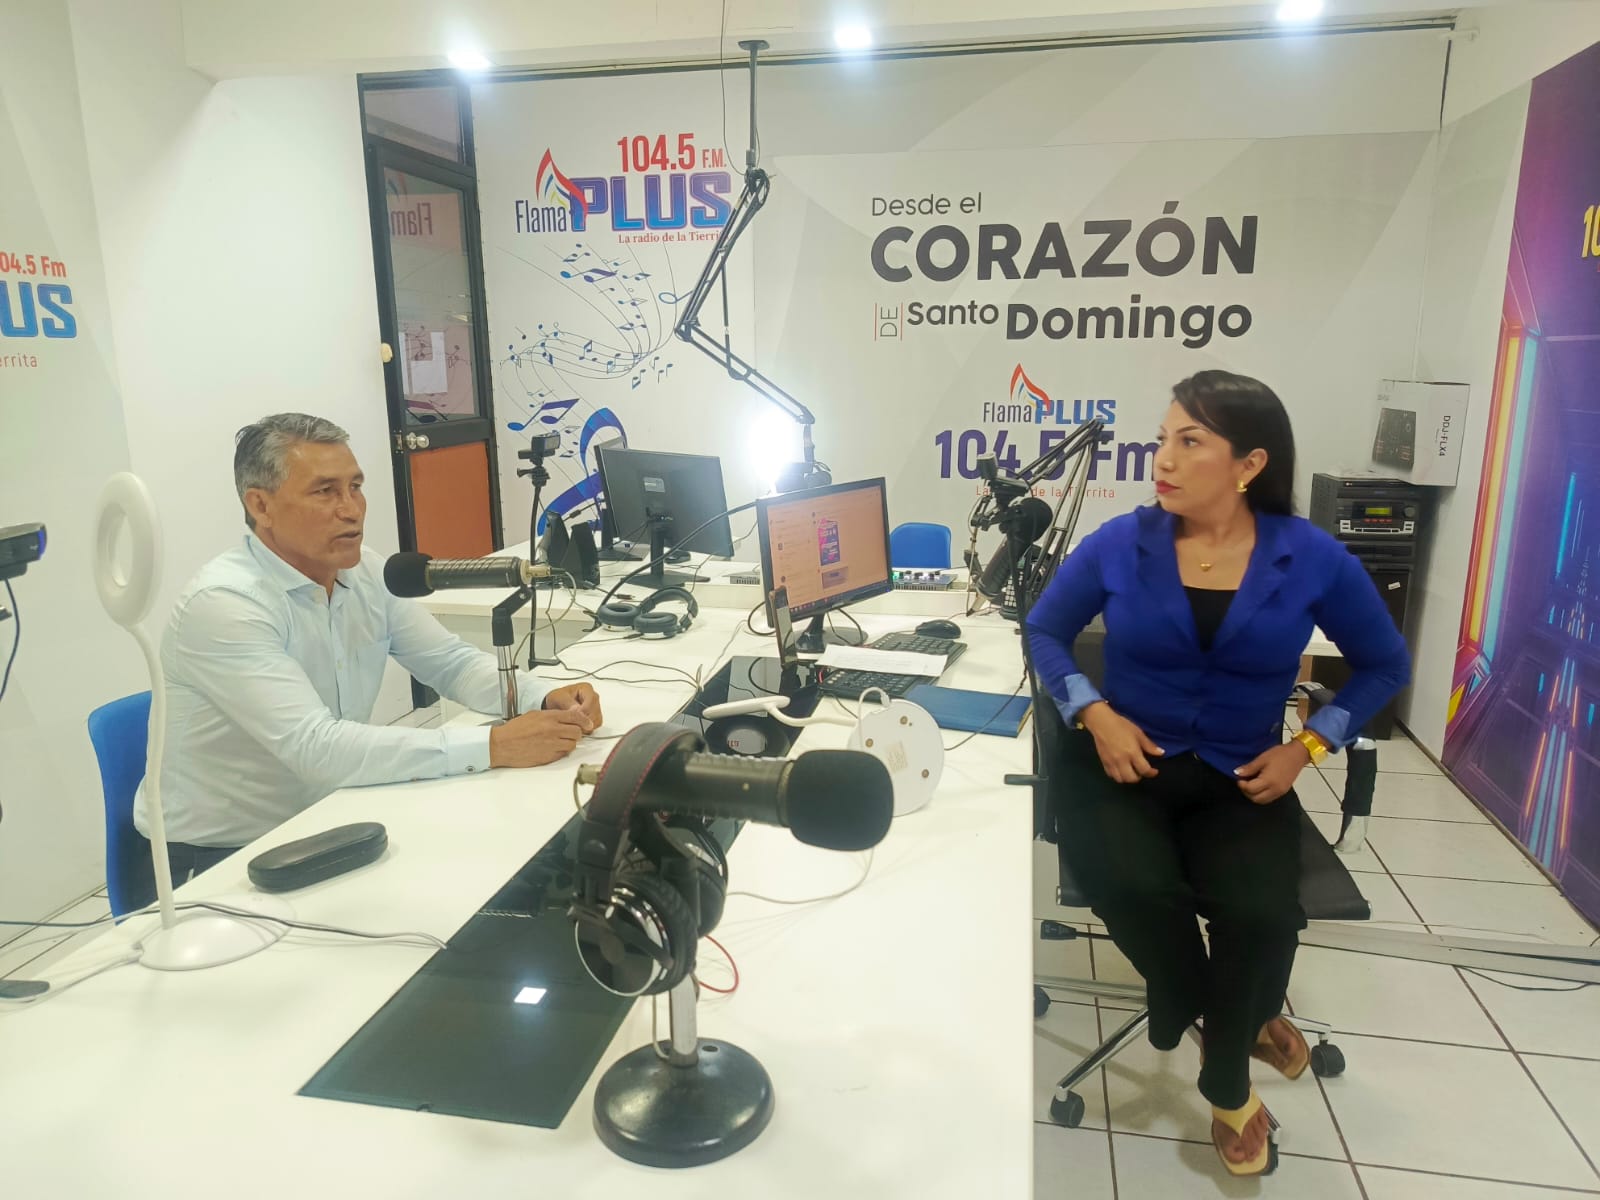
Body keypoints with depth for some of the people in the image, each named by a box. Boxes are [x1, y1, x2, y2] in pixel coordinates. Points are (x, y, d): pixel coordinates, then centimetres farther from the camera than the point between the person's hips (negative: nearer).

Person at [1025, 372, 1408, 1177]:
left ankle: (1226, 1083, 9)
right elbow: (1043, 633, 5)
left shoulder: (1312, 558, -5)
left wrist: (1308, 746, -4)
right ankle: (1238, 1022, 8)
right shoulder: (1118, 544, -6)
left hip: (1240, 779, 1)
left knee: (1263, 912, -26)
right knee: (1134, 889, -30)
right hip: (1123, 763, 0)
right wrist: (1096, 714, -11)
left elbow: (1384, 665, 9)